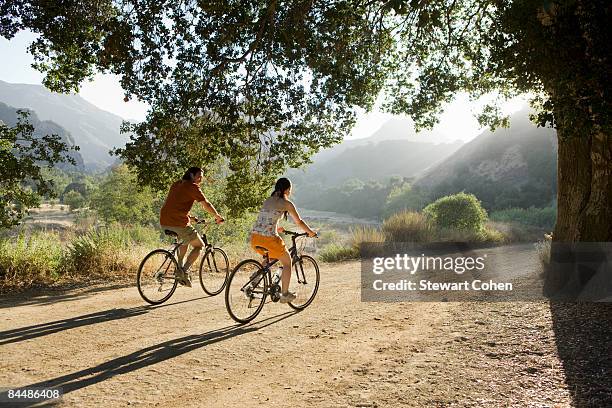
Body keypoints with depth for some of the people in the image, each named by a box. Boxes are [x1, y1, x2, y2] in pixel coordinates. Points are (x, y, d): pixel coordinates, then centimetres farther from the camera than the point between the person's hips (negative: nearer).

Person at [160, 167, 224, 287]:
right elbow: (206, 205, -5)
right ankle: (184, 271, -4)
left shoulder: (176, 184, 20)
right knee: (199, 245, 10)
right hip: (179, 223, -8)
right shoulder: (192, 187, -4)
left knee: (185, 239, 33)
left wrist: (189, 217, 34)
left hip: (164, 223, 8)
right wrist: (218, 217, 8)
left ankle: (179, 267, 23)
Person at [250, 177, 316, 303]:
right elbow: (299, 222, 8)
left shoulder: (267, 200, 18)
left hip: (254, 238, 6)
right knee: (287, 262, 17)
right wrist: (311, 232, 24)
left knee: (270, 257, 35)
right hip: (269, 239, -6)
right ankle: (285, 295, 21)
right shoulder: (286, 203, 1)